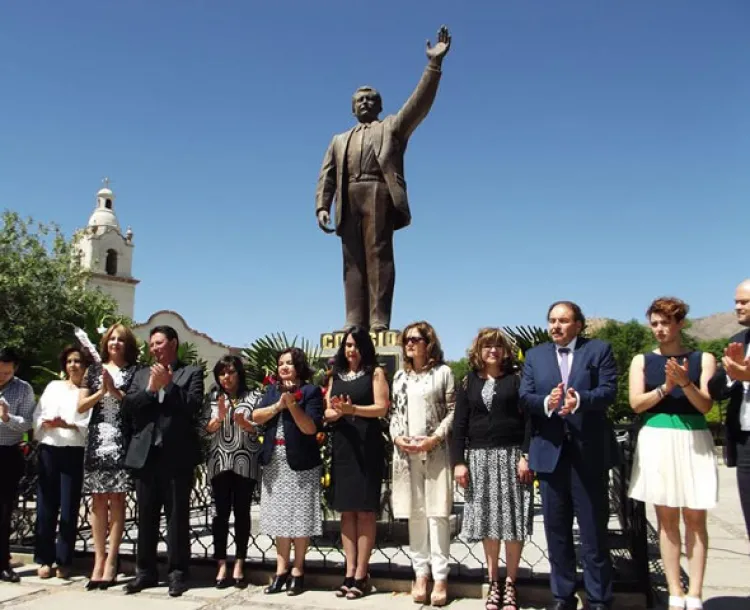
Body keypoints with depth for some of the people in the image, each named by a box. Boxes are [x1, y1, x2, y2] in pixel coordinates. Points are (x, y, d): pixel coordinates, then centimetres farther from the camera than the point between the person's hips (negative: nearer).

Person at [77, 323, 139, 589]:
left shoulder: (135, 372, 5)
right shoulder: (94, 371, 12)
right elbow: (81, 407, 9)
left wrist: (115, 391, -10)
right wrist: (102, 391, -6)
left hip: (122, 442, -3)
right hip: (97, 441, 3)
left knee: (116, 500, -1)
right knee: (98, 500, 5)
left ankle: (111, 562, 4)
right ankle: (99, 559, 11)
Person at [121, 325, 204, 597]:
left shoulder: (192, 372, 3)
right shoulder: (141, 375, 16)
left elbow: (194, 406, -10)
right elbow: (127, 406, 4)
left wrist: (169, 384, -13)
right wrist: (150, 388, -10)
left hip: (177, 455, -4)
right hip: (145, 454, 4)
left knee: (177, 516, 2)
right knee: (146, 517, 11)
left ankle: (177, 573, 10)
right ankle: (146, 571, 22)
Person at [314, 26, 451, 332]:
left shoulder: (392, 126, 23)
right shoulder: (340, 140, 31)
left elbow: (419, 103, 8)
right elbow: (327, 177, 18)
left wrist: (434, 64, -3)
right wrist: (322, 206, 1)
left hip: (378, 193, -3)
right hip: (349, 198, 4)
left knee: (379, 255, -13)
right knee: (353, 259, -4)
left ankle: (379, 321, -20)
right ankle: (354, 322, -10)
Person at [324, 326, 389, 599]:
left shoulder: (375, 373, 3)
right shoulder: (335, 376, 15)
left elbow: (382, 408, -7)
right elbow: (327, 414, 11)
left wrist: (352, 408, -21)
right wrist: (337, 412, -12)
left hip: (367, 445, -4)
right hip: (341, 446, 4)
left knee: (365, 510, -3)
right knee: (346, 510, 6)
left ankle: (361, 575, 2)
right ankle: (349, 572, 11)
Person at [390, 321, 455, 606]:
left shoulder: (443, 372, 1)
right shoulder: (400, 376, 15)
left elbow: (453, 411, -3)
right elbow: (394, 412, 15)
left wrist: (434, 438, -13)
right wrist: (397, 437, -3)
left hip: (435, 452, -4)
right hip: (406, 452, 4)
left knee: (437, 513, -4)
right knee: (415, 514, 7)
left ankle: (440, 576, 2)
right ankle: (421, 574, 14)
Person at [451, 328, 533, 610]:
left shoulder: (516, 377, 2)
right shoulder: (469, 382, 8)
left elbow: (529, 418, -3)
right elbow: (459, 424, 5)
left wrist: (526, 456, -12)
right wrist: (458, 461, -2)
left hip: (511, 455, -2)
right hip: (480, 458, 2)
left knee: (512, 521, 1)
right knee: (487, 521, 6)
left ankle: (510, 583, 14)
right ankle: (493, 582, 18)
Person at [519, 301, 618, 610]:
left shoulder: (599, 350, 2)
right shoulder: (534, 355, 10)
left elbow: (608, 390, -10)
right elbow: (524, 397, -1)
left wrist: (579, 399, -30)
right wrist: (547, 402, -22)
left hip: (589, 449, -3)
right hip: (550, 449, 3)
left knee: (593, 529, 6)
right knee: (556, 529, 11)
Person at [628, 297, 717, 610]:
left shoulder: (703, 359, 5)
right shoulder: (642, 361, 7)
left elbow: (706, 405, -2)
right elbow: (636, 403, -1)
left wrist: (686, 384, -20)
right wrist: (665, 387, -15)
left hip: (694, 441, 0)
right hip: (657, 441, 1)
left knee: (694, 518, 2)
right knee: (667, 519, 4)